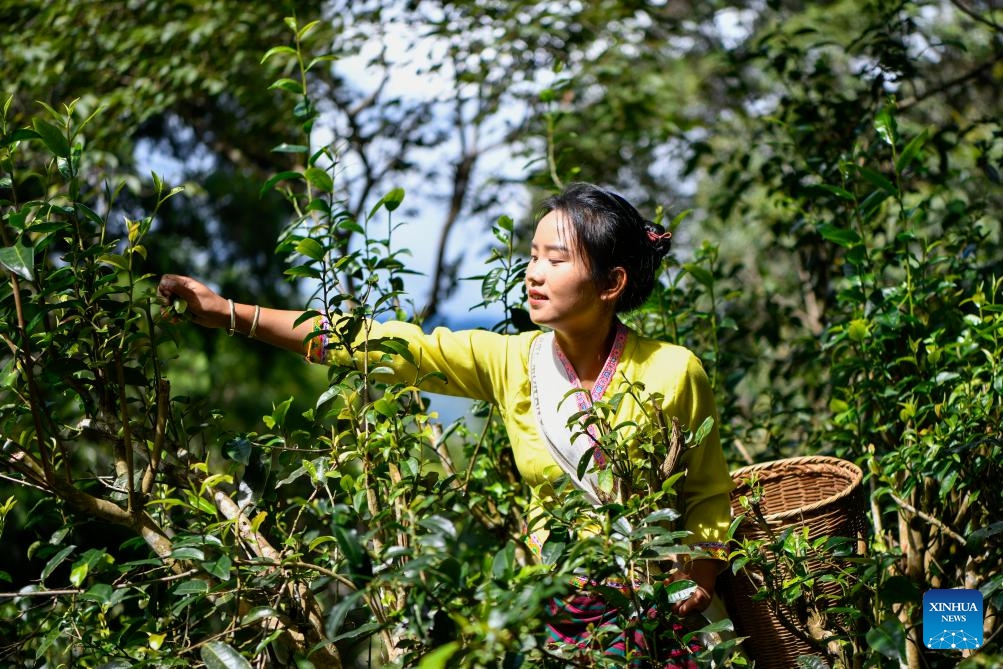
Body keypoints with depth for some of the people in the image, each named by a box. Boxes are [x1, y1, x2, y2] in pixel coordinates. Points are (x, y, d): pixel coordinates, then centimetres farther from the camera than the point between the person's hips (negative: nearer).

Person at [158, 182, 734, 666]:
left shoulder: (674, 373, -12)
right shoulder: (508, 362, -7)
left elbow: (710, 493, 2)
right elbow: (377, 343, -11)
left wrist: (700, 580, -12)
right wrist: (229, 314, -15)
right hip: (550, 608, 2)